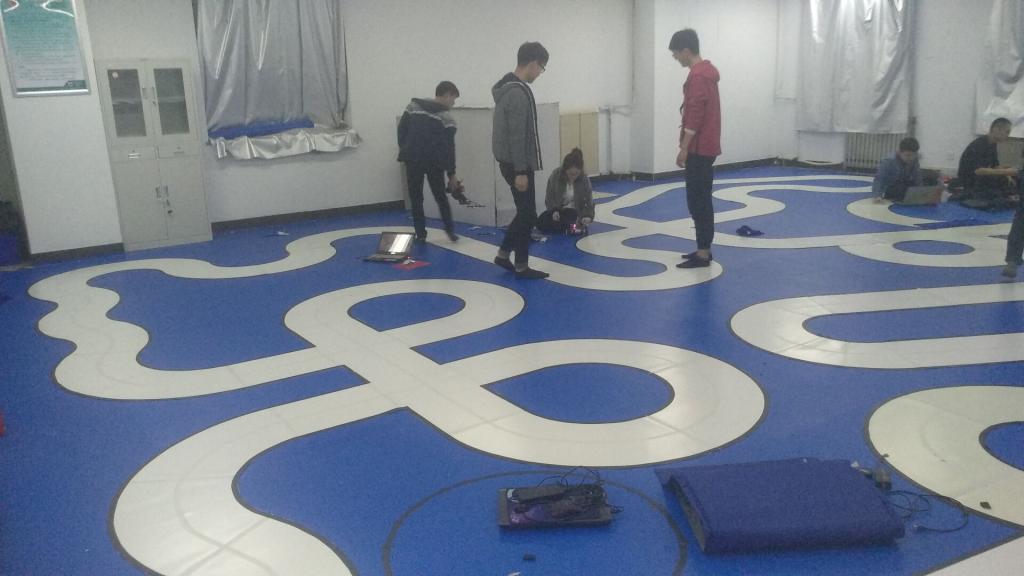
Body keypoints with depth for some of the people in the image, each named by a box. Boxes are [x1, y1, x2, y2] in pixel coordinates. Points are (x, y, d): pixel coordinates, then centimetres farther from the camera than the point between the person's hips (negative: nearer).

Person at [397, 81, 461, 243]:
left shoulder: (413, 106, 6)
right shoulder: (447, 118, -4)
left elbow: (401, 129, 6)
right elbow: (449, 147, -4)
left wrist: (404, 150, 17)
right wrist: (452, 173, 2)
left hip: (413, 159, 2)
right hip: (435, 162, -2)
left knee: (416, 197, 8)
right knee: (440, 196, 14)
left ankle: (421, 234, 8)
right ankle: (450, 229, 15)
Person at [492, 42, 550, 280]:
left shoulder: (507, 88, 14)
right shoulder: (519, 93, -20)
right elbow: (517, 137, -24)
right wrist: (521, 171, -23)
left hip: (511, 162, 10)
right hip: (516, 164, -10)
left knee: (525, 212, 18)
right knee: (527, 215, -1)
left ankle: (504, 254, 21)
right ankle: (521, 266, 7)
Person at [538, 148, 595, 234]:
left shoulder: (584, 179, -15)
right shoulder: (555, 175, -15)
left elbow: (589, 202, -10)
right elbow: (549, 197, -5)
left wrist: (588, 216, -30)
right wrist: (554, 211, -22)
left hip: (574, 211, -2)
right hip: (558, 210, 2)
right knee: (541, 223, -22)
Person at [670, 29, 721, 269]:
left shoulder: (697, 76, -17)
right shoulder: (706, 72, 16)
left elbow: (694, 117, -22)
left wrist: (684, 149, -19)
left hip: (699, 149, -10)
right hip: (706, 147, 10)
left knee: (697, 202, -7)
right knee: (702, 200, 13)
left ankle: (703, 254, -3)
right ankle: (704, 249, 19)